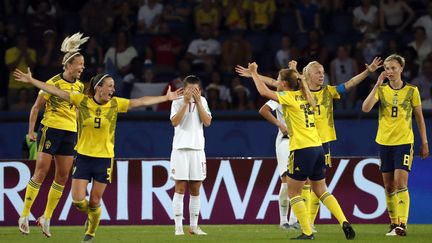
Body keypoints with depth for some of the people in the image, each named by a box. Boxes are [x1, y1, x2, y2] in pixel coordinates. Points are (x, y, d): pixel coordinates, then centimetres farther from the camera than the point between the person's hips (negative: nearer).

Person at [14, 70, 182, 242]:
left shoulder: (115, 104, -1)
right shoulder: (82, 101, -5)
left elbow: (142, 101, 6)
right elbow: (56, 92, -6)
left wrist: (166, 98, 8)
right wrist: (31, 80, -8)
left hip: (104, 158, 0)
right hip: (83, 157, 0)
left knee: (95, 202, 4)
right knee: (78, 200, -6)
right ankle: (90, 216, 27)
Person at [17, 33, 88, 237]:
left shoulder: (79, 86, 8)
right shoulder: (53, 83, -10)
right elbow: (36, 107, -4)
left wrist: (80, 133, 20)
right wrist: (31, 130, -9)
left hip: (70, 133, 6)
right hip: (51, 128, -6)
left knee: (62, 176, 3)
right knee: (41, 171, -10)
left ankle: (46, 218, 12)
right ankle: (25, 215, -4)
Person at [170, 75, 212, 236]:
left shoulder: (202, 101, 8)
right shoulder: (177, 102, -1)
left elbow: (207, 122, -3)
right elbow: (175, 121, -14)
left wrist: (198, 102, -8)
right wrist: (186, 102, -16)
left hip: (197, 149, 3)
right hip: (180, 148, -3)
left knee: (195, 190, 6)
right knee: (180, 188, -5)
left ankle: (194, 226, 12)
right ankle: (178, 227, -5)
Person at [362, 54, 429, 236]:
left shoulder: (411, 90, 0)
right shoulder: (381, 89, 2)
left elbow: (419, 117, 8)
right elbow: (366, 108, -14)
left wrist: (424, 143, 6)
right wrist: (377, 85, -20)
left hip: (404, 142, -3)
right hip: (384, 142, 3)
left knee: (400, 183, -14)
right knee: (388, 186, 7)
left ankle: (402, 224, -16)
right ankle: (394, 223, 17)